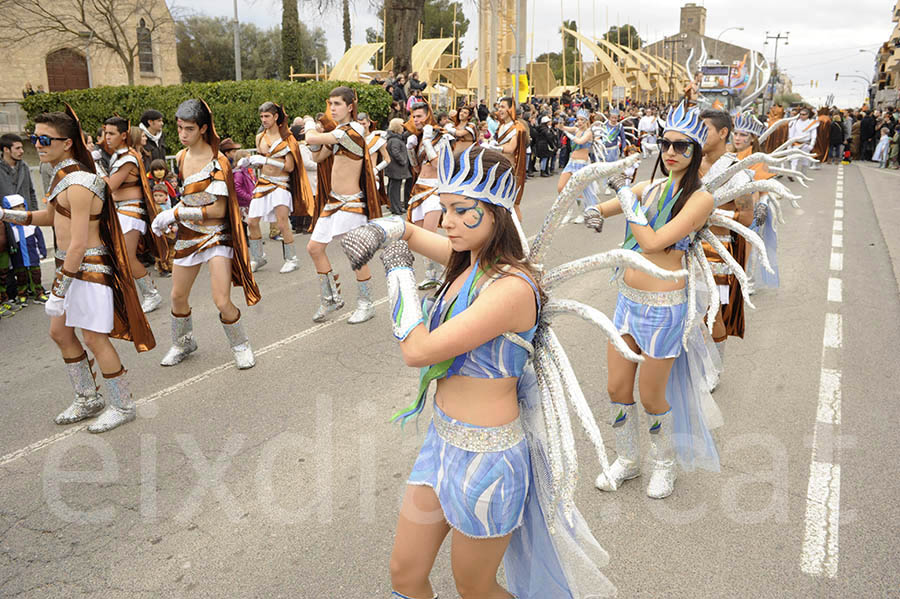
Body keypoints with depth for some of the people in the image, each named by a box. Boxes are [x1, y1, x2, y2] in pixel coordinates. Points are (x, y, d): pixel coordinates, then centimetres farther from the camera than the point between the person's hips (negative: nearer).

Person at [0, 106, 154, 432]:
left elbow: (79, 244, -25)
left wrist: (59, 290, -22)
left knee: (94, 338, -1)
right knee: (60, 332, 17)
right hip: (69, 264, 10)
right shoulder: (61, 175, 7)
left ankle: (122, 407, 15)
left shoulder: (78, 184, -22)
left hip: (89, 267, -10)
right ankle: (88, 399, 32)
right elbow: (51, 216, 23)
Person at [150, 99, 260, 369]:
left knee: (222, 302, -12)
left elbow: (218, 210, -19)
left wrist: (175, 213, -16)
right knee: (178, 296, 14)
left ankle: (241, 346, 13)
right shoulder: (180, 158, 5)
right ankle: (182, 344, 39)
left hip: (216, 235, -6)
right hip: (188, 235, 6)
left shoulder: (217, 162, -16)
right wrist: (170, 220, 6)